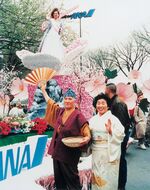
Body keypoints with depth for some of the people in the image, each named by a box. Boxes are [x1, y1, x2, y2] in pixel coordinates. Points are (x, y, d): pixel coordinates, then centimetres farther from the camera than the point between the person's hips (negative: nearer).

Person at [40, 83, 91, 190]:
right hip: (57, 150, 6)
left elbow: (86, 129, -15)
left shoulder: (78, 115, -11)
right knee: (58, 178, 15)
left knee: (71, 177, 4)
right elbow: (50, 102, 22)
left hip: (70, 152, -6)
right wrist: (43, 90, 27)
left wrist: (87, 138, -35)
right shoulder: (60, 111, 7)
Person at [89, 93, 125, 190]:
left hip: (109, 152, -5)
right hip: (96, 152, 5)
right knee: (97, 175, 15)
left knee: (108, 176, 4)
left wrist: (110, 131, -28)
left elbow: (121, 135, -14)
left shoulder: (113, 118, -8)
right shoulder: (93, 119, 7)